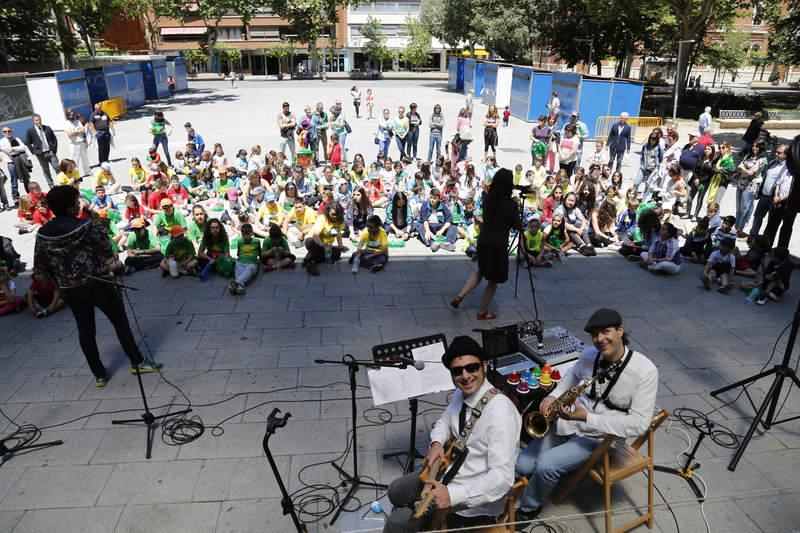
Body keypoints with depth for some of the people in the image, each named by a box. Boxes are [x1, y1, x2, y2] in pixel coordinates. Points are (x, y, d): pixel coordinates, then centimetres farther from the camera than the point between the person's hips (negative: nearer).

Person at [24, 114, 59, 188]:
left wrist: (54, 149, 2)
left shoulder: (47, 128, 6)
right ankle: (51, 186, 10)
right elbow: (27, 143, 5)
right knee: (46, 171, 5)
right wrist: (34, 151, -3)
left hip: (51, 152, 1)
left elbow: (54, 139, 12)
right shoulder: (30, 130, 1)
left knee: (57, 168, -3)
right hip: (41, 154, -1)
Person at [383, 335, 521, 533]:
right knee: (395, 493, 23)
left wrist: (452, 495, -41)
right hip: (450, 472, 8)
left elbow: (502, 477, -35)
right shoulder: (462, 393, -5)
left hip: (475, 497, -8)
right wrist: (437, 443, -7)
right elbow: (445, 420, 15)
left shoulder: (499, 412, -31)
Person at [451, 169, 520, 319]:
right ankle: (482, 312, 22)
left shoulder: (487, 199, 1)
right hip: (498, 245, -5)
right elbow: (518, 226, -4)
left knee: (481, 271, 28)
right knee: (493, 279, 12)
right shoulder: (511, 204, -13)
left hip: (483, 242, 6)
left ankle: (460, 296, 13)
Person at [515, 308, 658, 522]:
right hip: (568, 422, 5)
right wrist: (553, 396, -4)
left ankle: (528, 509, 6)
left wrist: (586, 417, -29)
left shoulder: (645, 370, -20)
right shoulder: (589, 354, -5)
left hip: (601, 437, -5)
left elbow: (639, 423, -22)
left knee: (545, 465, -23)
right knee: (523, 466, -7)